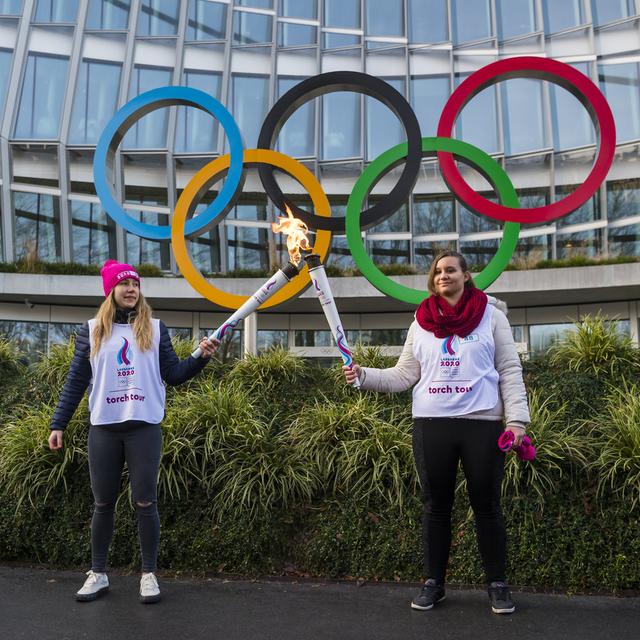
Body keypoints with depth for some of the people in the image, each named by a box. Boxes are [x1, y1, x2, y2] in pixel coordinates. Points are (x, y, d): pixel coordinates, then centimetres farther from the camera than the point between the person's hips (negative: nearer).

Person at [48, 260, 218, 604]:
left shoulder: (155, 329, 6)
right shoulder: (92, 330, 7)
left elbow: (172, 374, 3)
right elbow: (76, 381, 7)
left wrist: (201, 357, -12)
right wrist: (58, 424, 4)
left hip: (145, 427, -1)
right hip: (103, 428, 1)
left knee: (145, 503, 1)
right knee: (103, 503, 10)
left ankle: (149, 574, 14)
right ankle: (98, 573, 24)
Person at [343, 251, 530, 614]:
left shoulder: (491, 315, 3)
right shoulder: (422, 321, 9)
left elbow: (510, 372, 1)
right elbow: (404, 375, 8)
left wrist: (517, 419, -8)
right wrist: (364, 375, -6)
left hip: (482, 423, -2)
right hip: (431, 424, 2)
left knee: (487, 505, 7)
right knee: (436, 506, 11)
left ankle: (498, 584, 23)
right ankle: (434, 583, 24)